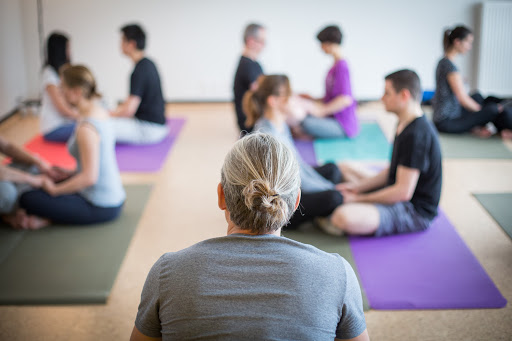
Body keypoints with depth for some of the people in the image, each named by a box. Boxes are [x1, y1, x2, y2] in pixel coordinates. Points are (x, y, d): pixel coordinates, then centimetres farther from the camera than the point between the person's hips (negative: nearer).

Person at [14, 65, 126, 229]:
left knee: (27, 199, -12)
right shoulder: (99, 110, 3)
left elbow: (89, 177, -27)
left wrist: (55, 190, -16)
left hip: (100, 208, -9)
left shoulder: (86, 129, -25)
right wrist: (73, 173, 10)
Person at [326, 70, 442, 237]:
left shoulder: (416, 135, -24)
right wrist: (358, 186, 4)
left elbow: (403, 192, -25)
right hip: (400, 197, 11)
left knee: (344, 217, -33)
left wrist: (358, 199, -16)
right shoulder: (405, 125, 8)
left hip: (416, 210, -11)